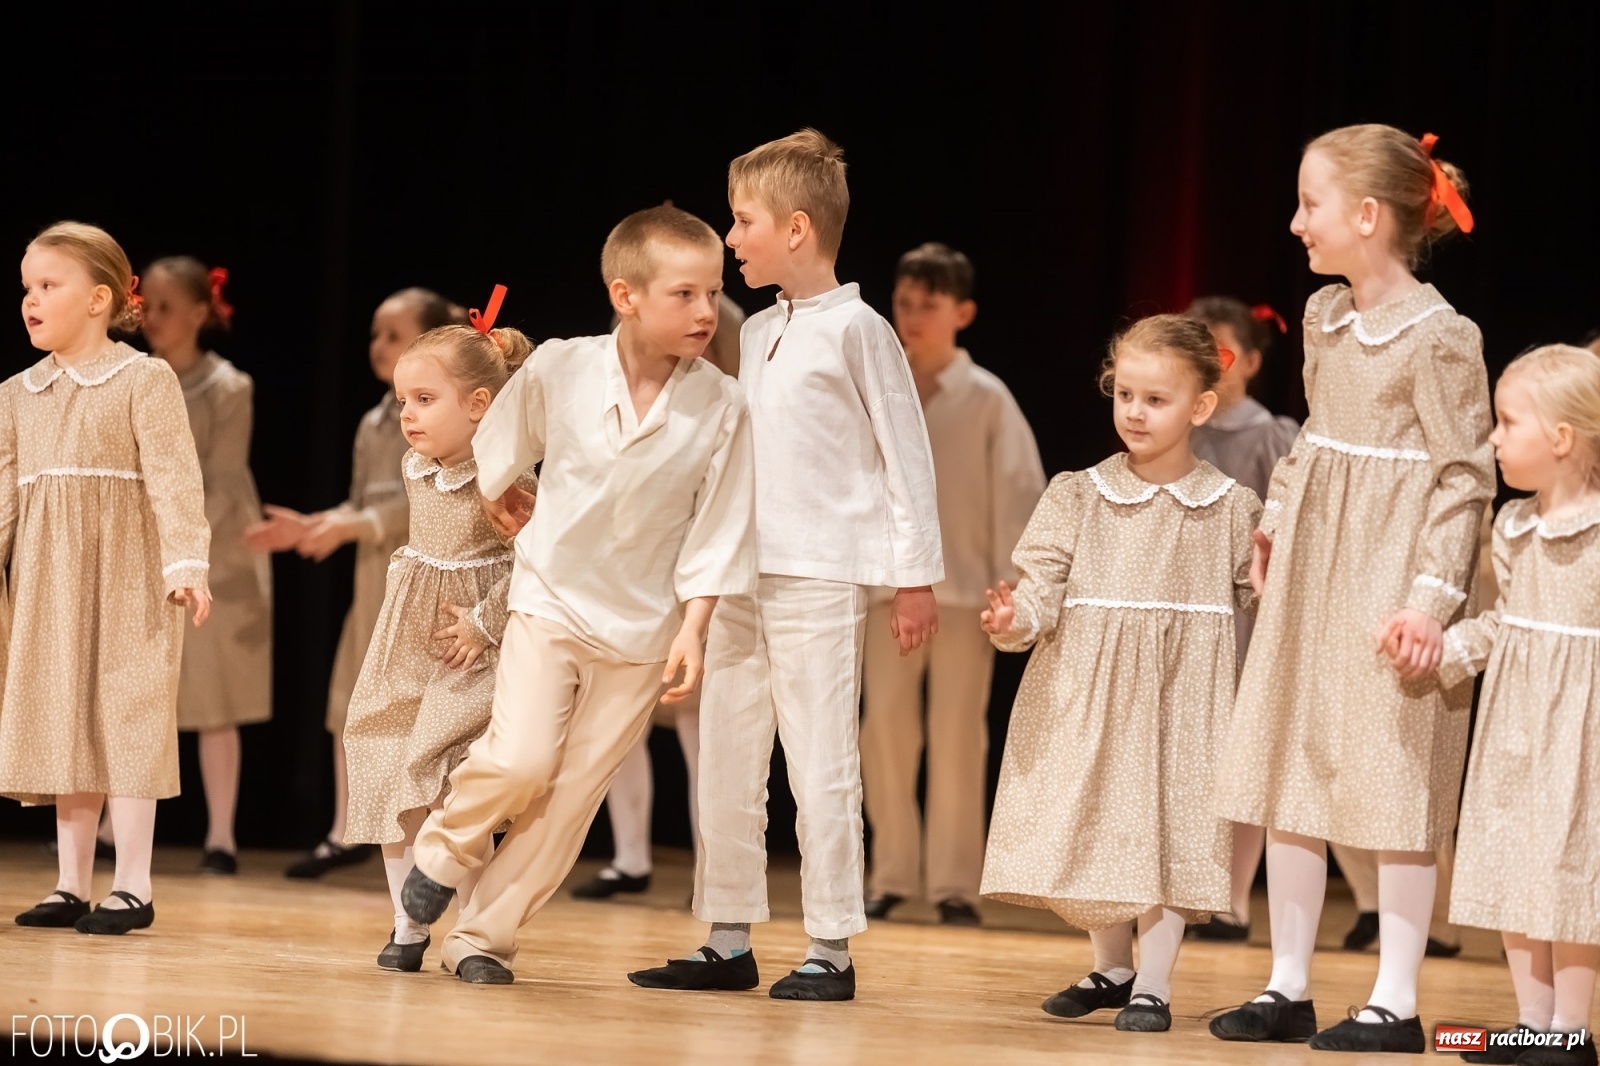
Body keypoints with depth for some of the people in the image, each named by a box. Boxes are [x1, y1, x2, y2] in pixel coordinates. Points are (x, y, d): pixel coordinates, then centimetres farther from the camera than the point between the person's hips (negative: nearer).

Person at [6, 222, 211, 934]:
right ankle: (72, 886, 13)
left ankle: (133, 888, -3)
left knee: (123, 718, -6)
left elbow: (174, 477, -13)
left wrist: (185, 562, -22)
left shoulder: (145, 381, -5)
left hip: (123, 575, -6)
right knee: (63, 723, 8)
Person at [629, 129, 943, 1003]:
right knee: (726, 760, 7)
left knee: (820, 761, -5)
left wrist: (916, 573, -9)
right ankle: (729, 941, 14)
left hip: (820, 578, -7)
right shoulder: (756, 333, 14)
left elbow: (906, 454, -7)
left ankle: (831, 951, 1)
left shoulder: (856, 329, -6)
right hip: (741, 573, 7)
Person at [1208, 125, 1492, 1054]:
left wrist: (1434, 597, -18)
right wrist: (1277, 517, 16)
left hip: (1389, 580, -8)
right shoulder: (1325, 318, 8)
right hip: (1311, 571, 8)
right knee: (1287, 774, 9)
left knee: (1394, 788, -3)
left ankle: (1396, 1003, 4)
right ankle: (1289, 987, 18)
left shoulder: (1439, 337, -15)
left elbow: (1465, 476, -14)